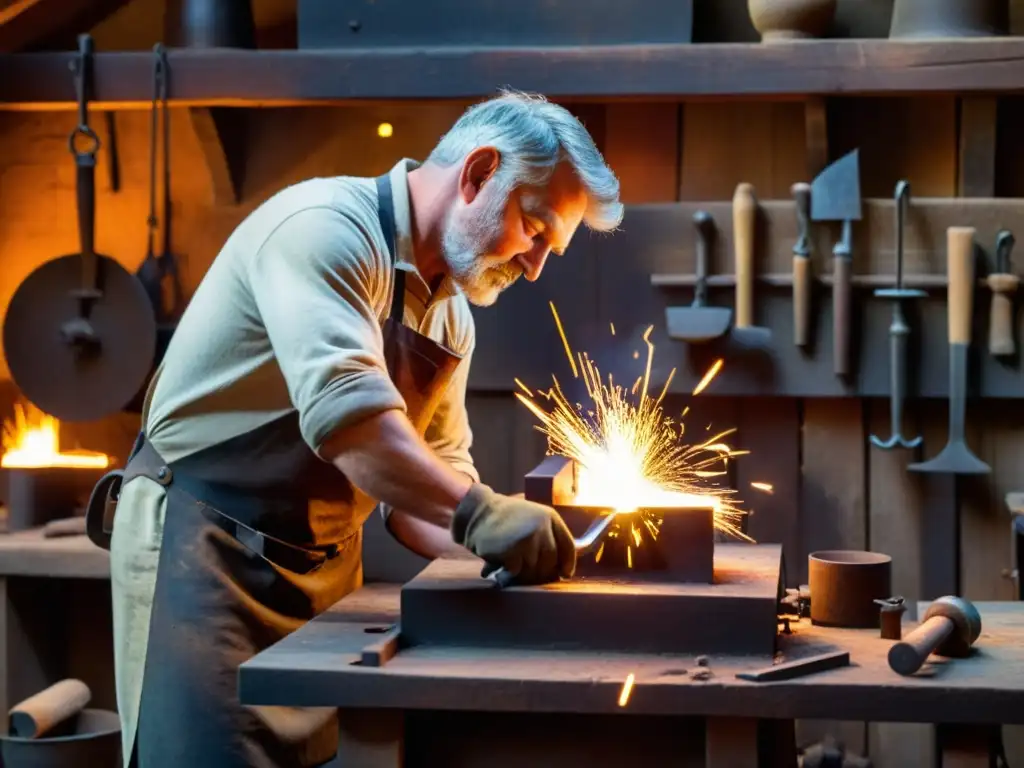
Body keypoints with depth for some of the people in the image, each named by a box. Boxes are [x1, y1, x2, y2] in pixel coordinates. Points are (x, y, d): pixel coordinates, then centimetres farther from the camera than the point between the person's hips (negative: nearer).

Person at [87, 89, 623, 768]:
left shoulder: (450, 318, 12)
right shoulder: (326, 226, -16)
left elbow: (425, 485, 12)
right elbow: (342, 408, -31)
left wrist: (510, 549, -6)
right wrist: (478, 512, -36)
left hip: (325, 570, 8)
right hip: (200, 544, -8)